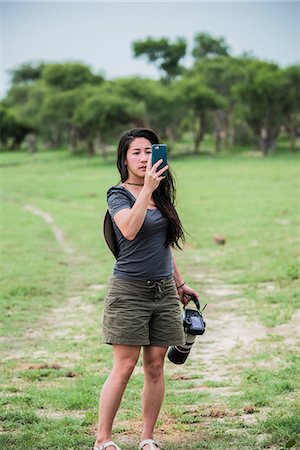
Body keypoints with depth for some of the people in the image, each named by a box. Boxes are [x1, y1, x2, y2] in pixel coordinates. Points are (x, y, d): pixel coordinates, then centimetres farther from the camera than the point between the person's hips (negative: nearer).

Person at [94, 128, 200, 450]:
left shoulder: (161, 195, 11)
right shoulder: (119, 195, -7)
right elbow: (129, 230, -28)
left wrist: (179, 283, 25)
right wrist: (147, 189, -31)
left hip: (163, 291, 6)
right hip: (130, 290, -5)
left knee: (155, 366, 6)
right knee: (124, 367, -7)